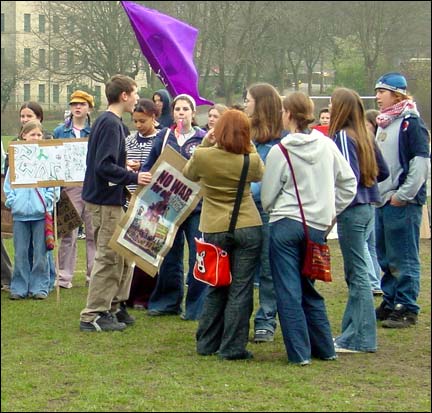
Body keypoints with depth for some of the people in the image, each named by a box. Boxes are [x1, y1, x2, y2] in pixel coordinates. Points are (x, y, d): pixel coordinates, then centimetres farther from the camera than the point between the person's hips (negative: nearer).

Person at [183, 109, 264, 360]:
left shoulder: (203, 156, -9)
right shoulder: (251, 160, -8)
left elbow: (189, 174, 13)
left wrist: (203, 145, 14)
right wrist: (249, 147, 15)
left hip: (215, 230, 2)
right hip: (248, 229, -2)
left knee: (216, 289, 15)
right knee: (241, 289, 3)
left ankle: (207, 344, 22)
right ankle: (233, 348, 3)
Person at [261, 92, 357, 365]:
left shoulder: (280, 151, -9)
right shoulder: (327, 145, 2)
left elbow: (267, 196, -3)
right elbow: (349, 183, 8)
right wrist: (330, 212, 16)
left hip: (286, 225, -5)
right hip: (317, 227, 5)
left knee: (288, 291, 1)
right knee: (309, 289, 17)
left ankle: (299, 352, -1)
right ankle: (324, 349, 19)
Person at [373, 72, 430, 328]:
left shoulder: (411, 122, -11)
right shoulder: (383, 123, 15)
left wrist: (403, 195, -16)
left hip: (403, 203, -9)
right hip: (382, 201, 9)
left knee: (404, 259, -4)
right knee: (385, 258, 13)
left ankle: (407, 309, 1)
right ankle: (391, 303, 22)